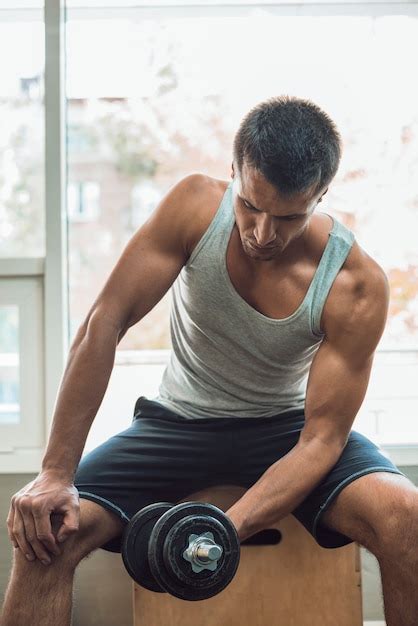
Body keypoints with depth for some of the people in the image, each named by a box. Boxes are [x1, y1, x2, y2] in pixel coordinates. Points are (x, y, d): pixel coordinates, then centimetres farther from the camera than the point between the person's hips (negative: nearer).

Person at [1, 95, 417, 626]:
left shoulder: (357, 286, -23)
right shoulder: (196, 206, -20)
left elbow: (321, 439, -21)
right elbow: (104, 324, -20)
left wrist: (228, 527, -36)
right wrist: (56, 475, -24)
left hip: (285, 426, 0)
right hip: (179, 420, 1)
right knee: (47, 530, -24)